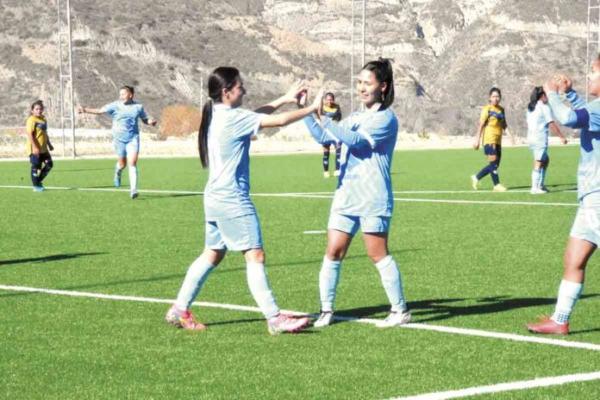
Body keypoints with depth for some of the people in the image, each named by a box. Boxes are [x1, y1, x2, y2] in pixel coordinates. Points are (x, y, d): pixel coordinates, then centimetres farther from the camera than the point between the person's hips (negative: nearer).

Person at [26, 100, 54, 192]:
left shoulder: (43, 119, 13)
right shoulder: (31, 120, -13)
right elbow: (30, 134, -19)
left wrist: (49, 144, 23)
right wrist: (34, 147, -25)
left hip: (43, 148, 8)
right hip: (35, 149, -8)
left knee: (49, 164, 7)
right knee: (35, 166, -3)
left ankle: (38, 181, 20)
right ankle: (36, 186, 7)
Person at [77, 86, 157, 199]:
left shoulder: (138, 107, 2)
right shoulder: (115, 106, -3)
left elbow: (145, 119, 14)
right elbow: (100, 111, -9)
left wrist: (151, 122, -8)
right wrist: (85, 110, -19)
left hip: (133, 138, 0)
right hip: (119, 138, 0)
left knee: (132, 163, -13)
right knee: (122, 164, 8)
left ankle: (133, 190, -12)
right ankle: (118, 172, 46)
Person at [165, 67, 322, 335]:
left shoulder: (216, 116, 10)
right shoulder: (233, 118, -16)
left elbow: (256, 115, 23)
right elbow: (280, 121, -15)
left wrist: (285, 99, 20)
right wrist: (313, 108, -2)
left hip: (215, 199, 10)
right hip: (233, 200, -10)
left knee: (212, 255, 16)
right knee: (255, 256, -8)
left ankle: (180, 310, 20)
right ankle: (274, 319, -8)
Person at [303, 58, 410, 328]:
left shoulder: (386, 118, -8)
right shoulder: (355, 118, 17)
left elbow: (354, 139, -21)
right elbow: (323, 137, 15)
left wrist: (324, 119, -22)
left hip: (373, 198, -7)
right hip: (346, 195, 7)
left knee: (378, 255, -2)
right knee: (333, 253, 2)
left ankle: (401, 311, 8)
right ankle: (326, 311, 8)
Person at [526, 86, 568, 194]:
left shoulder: (530, 108, 13)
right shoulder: (544, 107, -10)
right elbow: (552, 125, -12)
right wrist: (562, 137, -6)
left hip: (531, 137, 8)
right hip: (540, 138, -8)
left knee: (546, 160, 18)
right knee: (538, 163, -4)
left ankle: (540, 185, 16)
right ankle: (535, 188, -5)